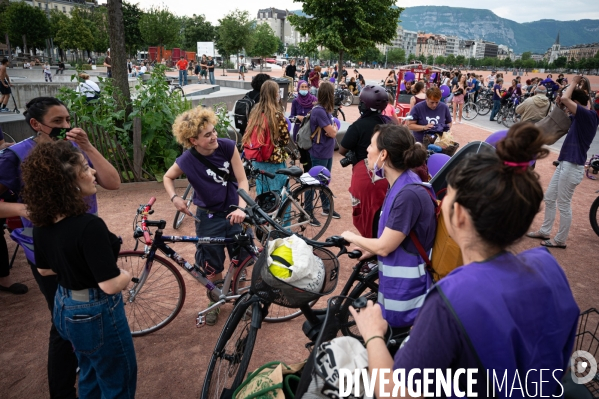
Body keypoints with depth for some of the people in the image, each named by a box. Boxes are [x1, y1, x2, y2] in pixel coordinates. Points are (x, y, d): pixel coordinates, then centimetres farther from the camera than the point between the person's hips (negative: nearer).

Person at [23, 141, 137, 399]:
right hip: (96, 314, -8)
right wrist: (126, 274, -9)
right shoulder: (89, 225, -31)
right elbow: (111, 285, -29)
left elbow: (44, 270, 8)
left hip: (64, 309, 8)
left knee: (90, 376, 29)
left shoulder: (42, 224, -5)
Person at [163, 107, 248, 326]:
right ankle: (216, 300, 34)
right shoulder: (186, 161, -18)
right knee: (212, 266, 9)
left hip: (233, 212, 1)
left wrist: (241, 208, -29)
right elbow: (168, 177, 3)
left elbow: (242, 180, -15)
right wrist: (174, 197, -16)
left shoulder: (228, 146, -17)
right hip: (209, 218, -1)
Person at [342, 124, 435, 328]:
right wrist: (371, 251, 2)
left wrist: (351, 237, -6)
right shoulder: (399, 185, 3)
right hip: (397, 279, 9)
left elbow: (384, 247, -21)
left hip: (406, 286, -9)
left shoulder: (408, 194, -28)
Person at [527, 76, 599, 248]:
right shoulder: (582, 118, 11)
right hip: (564, 163, 10)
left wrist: (574, 82, -5)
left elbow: (565, 98, -22)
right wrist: (562, 106, 6)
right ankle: (544, 231, 28)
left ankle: (560, 240, 12)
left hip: (572, 166, -10)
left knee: (564, 204, 0)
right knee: (549, 198, 16)